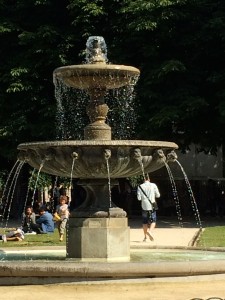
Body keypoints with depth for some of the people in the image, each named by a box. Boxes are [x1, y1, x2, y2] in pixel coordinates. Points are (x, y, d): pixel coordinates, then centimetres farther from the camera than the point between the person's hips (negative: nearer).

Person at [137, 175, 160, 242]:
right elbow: (158, 195, 2)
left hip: (144, 206, 1)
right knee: (153, 221, 3)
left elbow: (139, 198, -4)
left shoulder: (140, 187, -2)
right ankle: (150, 231, -23)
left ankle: (145, 237, 13)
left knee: (145, 222, 11)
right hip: (152, 206, -1)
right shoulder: (153, 185, -2)